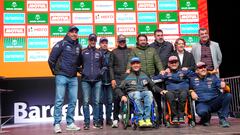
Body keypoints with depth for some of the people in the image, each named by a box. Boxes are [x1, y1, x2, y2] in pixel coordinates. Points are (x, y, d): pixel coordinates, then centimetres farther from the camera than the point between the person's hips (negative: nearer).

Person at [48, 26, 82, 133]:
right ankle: (57, 124, 2)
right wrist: (55, 71, 3)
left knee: (73, 101, 6)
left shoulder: (78, 46, 12)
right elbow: (51, 59, -5)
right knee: (59, 101, -4)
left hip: (73, 78, 6)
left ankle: (70, 123, 15)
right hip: (61, 77, -5)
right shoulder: (62, 44, -4)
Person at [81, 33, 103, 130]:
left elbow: (102, 65, 21)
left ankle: (96, 122, 10)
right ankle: (86, 122, 4)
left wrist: (100, 72, 6)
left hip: (97, 80, 2)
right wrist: (82, 72, 2)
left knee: (96, 102, 2)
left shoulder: (99, 53, 14)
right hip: (86, 80, -1)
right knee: (86, 102, -2)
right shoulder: (83, 52, 7)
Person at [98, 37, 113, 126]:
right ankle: (100, 118, 9)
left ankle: (109, 118, 12)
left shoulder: (110, 54, 12)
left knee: (109, 100, 4)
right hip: (100, 79, -2)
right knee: (100, 100, 1)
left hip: (109, 80, 2)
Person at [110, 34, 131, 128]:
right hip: (117, 79, -1)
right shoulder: (114, 52, 12)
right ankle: (115, 119, -2)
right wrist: (112, 79, -2)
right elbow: (111, 66, 7)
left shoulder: (130, 51, 14)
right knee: (116, 99, -7)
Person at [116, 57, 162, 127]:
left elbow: (153, 86, 22)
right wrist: (122, 95, -9)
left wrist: (161, 90, 5)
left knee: (149, 93, -34)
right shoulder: (128, 77, 14)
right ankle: (140, 119, -40)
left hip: (144, 92, 2)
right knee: (137, 94, -38)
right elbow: (118, 88, 9)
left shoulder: (144, 75, 22)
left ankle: (147, 118, -38)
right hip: (132, 93, -2)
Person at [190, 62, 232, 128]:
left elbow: (221, 84, -4)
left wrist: (224, 87, -27)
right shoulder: (193, 79, 8)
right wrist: (191, 92, -10)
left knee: (228, 95, -24)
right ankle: (206, 119, 3)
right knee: (202, 112, -38)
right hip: (202, 104, -2)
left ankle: (223, 119, -12)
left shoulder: (212, 77, 8)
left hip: (215, 102, 2)